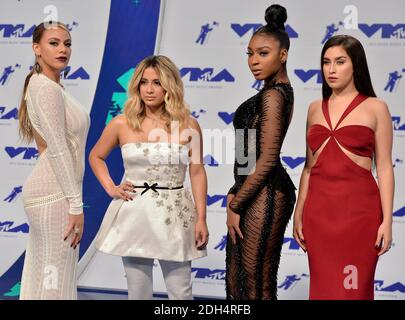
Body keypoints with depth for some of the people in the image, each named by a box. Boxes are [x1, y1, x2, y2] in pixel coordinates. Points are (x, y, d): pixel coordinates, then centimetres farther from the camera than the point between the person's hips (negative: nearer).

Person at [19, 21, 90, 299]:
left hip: (54, 191, 10)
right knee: (54, 281, -4)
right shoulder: (47, 88, -14)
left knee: (43, 278, 14)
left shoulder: (52, 87, 16)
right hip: (54, 194, -10)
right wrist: (76, 204, -19)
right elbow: (58, 150, -19)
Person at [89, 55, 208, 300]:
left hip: (174, 215, -1)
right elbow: (96, 157, 15)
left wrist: (201, 219, -2)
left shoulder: (188, 125, -3)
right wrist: (110, 188, 2)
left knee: (181, 292, 5)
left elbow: (197, 172, 1)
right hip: (134, 214, 1)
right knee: (138, 291, 11)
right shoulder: (122, 124, -1)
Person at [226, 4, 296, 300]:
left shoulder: (271, 95, -17)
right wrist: (237, 191, 18)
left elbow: (266, 159, -21)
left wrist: (236, 205, -15)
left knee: (256, 286, 2)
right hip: (262, 192, 10)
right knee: (238, 279, 20)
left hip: (262, 197, -10)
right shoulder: (281, 90, 13)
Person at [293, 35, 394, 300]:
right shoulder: (315, 109, 12)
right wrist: (298, 214, 11)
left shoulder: (375, 108, 1)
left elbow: (384, 168, -2)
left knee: (353, 288, 1)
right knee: (323, 286, 9)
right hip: (319, 209, 4)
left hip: (359, 209, -4)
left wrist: (387, 220, -7)